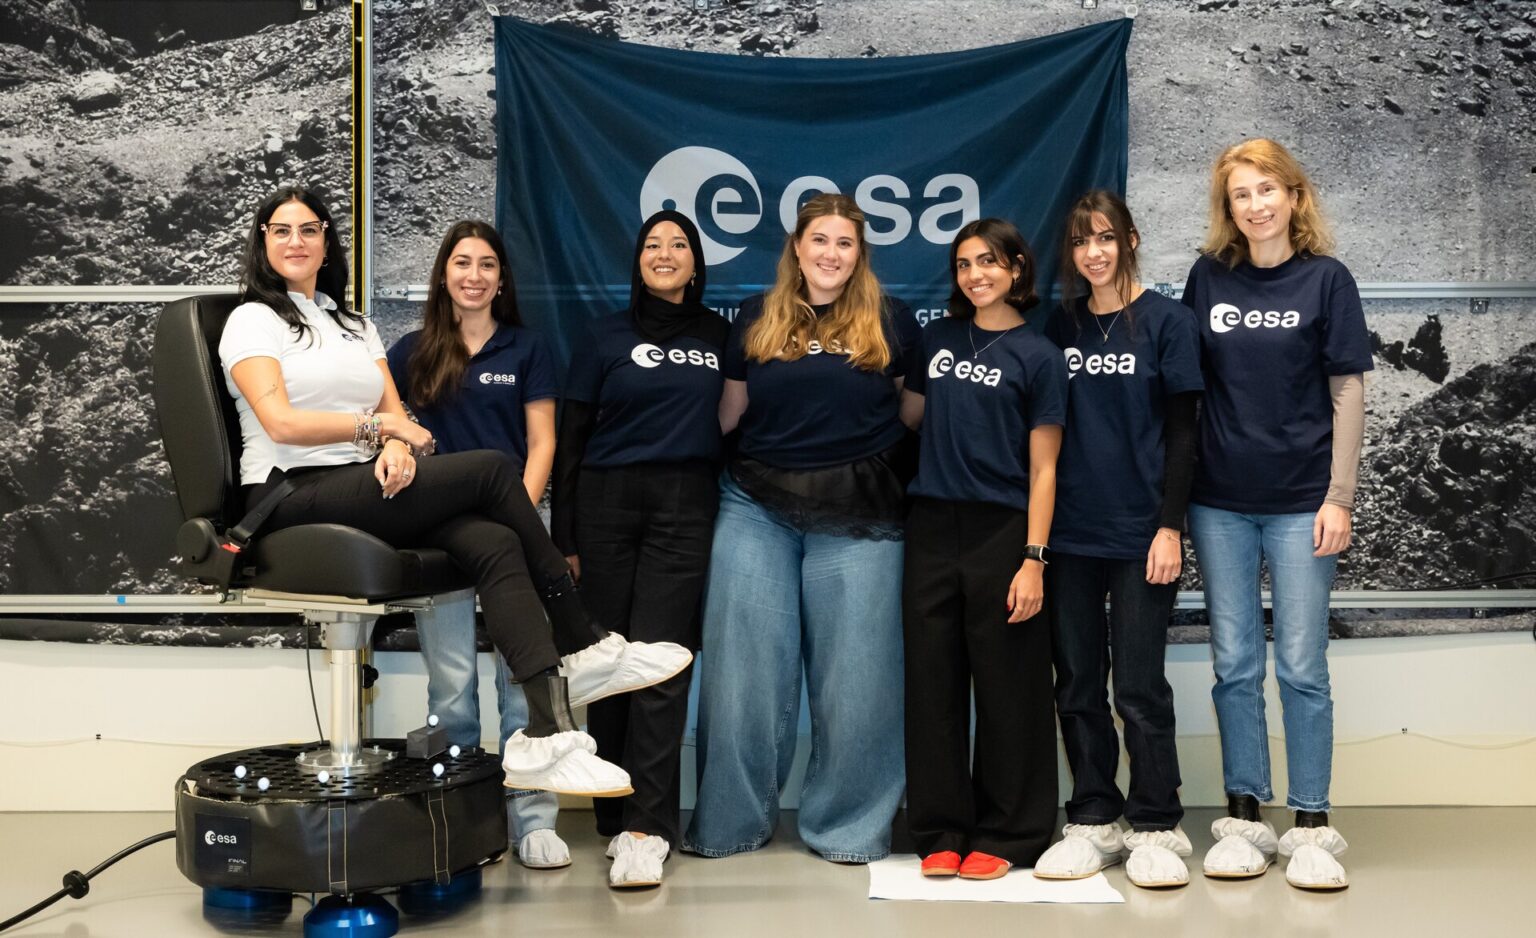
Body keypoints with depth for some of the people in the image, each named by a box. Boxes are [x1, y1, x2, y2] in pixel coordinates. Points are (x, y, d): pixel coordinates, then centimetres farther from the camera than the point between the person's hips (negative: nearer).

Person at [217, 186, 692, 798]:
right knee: (491, 468, -22)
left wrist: (396, 447, -10)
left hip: (369, 489, 6)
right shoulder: (253, 320, 7)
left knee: (495, 544, -25)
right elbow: (279, 422, -9)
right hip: (295, 498, -6)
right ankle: (581, 645, -13)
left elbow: (395, 414, 14)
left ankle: (545, 736, -35)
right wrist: (378, 426, -6)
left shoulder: (355, 326, 26)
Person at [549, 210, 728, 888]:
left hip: (686, 508, -1)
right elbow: (571, 439, 7)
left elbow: (734, 424, 14)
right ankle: (614, 812, 16)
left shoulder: (721, 337, 11)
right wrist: (565, 538, 2)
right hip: (608, 504, 1)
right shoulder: (606, 338, 8)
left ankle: (645, 829, -9)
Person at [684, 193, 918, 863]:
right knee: (745, 664, 4)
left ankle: (847, 825, 17)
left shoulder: (891, 323, 5)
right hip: (758, 507, 2)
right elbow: (728, 412, 13)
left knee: (854, 672, 2)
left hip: (857, 518, -1)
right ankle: (729, 820, 19)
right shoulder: (755, 319, 10)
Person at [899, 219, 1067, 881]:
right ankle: (942, 832, 16)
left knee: (1006, 688, 2)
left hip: (1001, 530, -4)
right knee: (933, 682, 6)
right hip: (933, 527, 4)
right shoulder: (939, 337, 11)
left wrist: (1033, 559, -11)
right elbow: (911, 416, 21)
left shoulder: (1037, 355, -1)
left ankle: (1005, 837, 14)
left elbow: (1043, 470, -4)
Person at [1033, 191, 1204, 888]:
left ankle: (1157, 830, 12)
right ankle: (1093, 823, 19)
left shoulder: (1166, 321, -1)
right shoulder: (1062, 326, 10)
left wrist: (1170, 526, -10)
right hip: (1070, 534, 4)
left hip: (1140, 535, -4)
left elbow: (1181, 433, -3)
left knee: (1138, 687, -1)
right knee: (1078, 684, 8)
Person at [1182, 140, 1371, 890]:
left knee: (1301, 667, 1)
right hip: (1220, 502, 2)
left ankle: (1311, 828, 12)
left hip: (1300, 502, -2)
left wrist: (1338, 497, -7)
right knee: (1235, 665, 7)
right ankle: (1243, 820, 17)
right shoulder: (1209, 278, 5)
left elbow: (1347, 390, -2)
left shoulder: (1325, 279, -1)